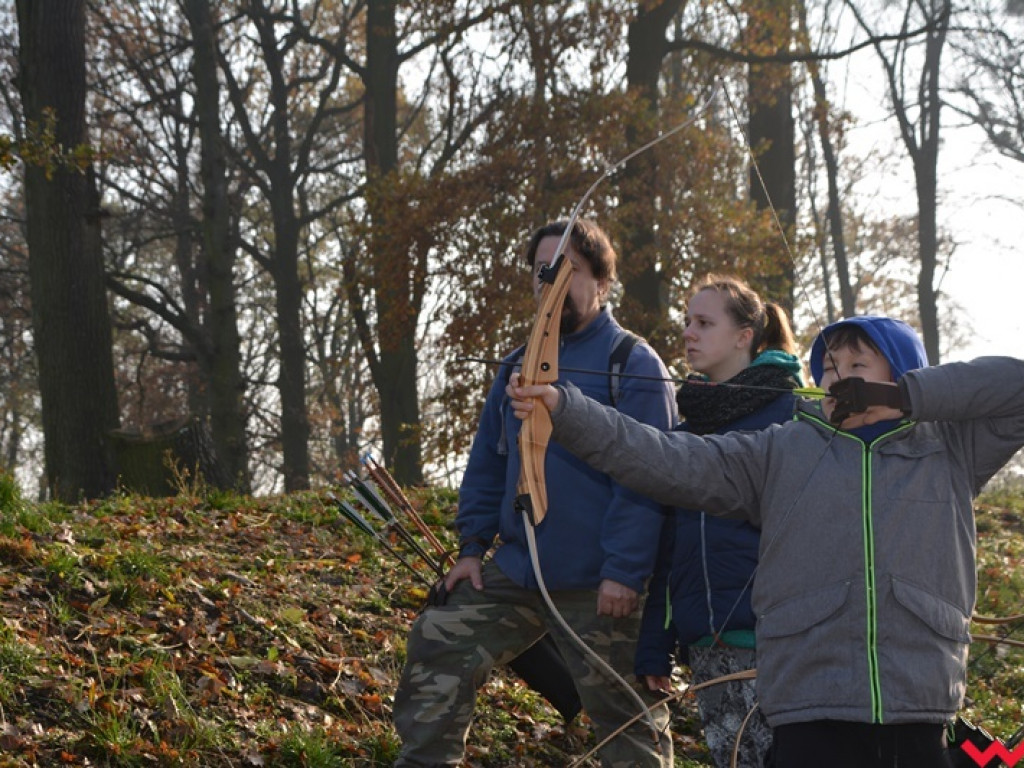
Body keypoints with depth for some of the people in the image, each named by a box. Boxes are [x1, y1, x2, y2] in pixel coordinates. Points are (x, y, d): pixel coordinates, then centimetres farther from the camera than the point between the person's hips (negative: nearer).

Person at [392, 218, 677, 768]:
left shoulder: (634, 364, -7)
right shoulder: (518, 366, 14)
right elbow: (487, 464, 19)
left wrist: (623, 572, -20)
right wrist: (472, 546, 9)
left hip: (598, 590, -7)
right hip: (514, 573, 7)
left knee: (627, 719, 0)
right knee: (436, 651, 5)